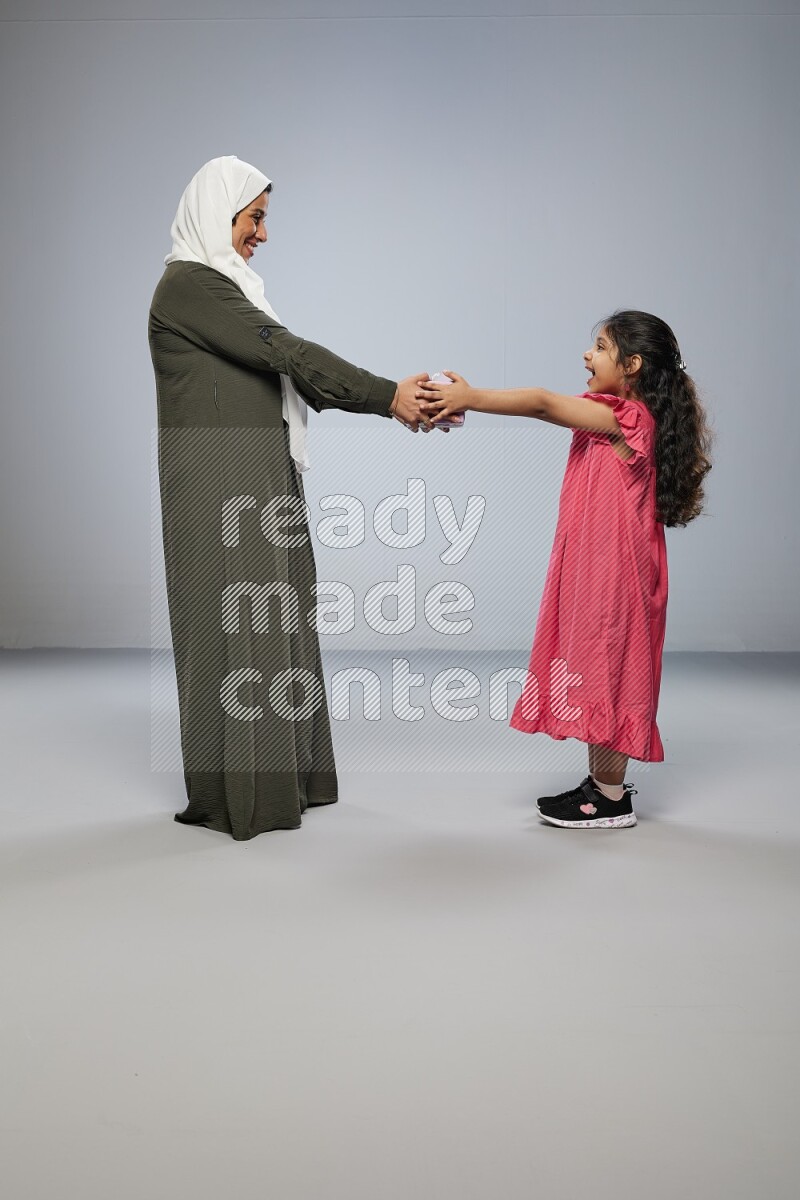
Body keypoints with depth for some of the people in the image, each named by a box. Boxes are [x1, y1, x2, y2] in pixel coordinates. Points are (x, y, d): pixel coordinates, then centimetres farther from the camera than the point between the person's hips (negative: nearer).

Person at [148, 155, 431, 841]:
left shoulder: (221, 286, 20)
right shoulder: (190, 283, -10)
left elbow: (291, 371, 13)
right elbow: (287, 352, -17)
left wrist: (393, 399, 2)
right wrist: (388, 394, -15)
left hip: (256, 484, 10)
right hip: (221, 487, -10)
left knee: (270, 620, 12)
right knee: (236, 624, -5)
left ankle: (281, 772, 21)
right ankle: (235, 793, 5)